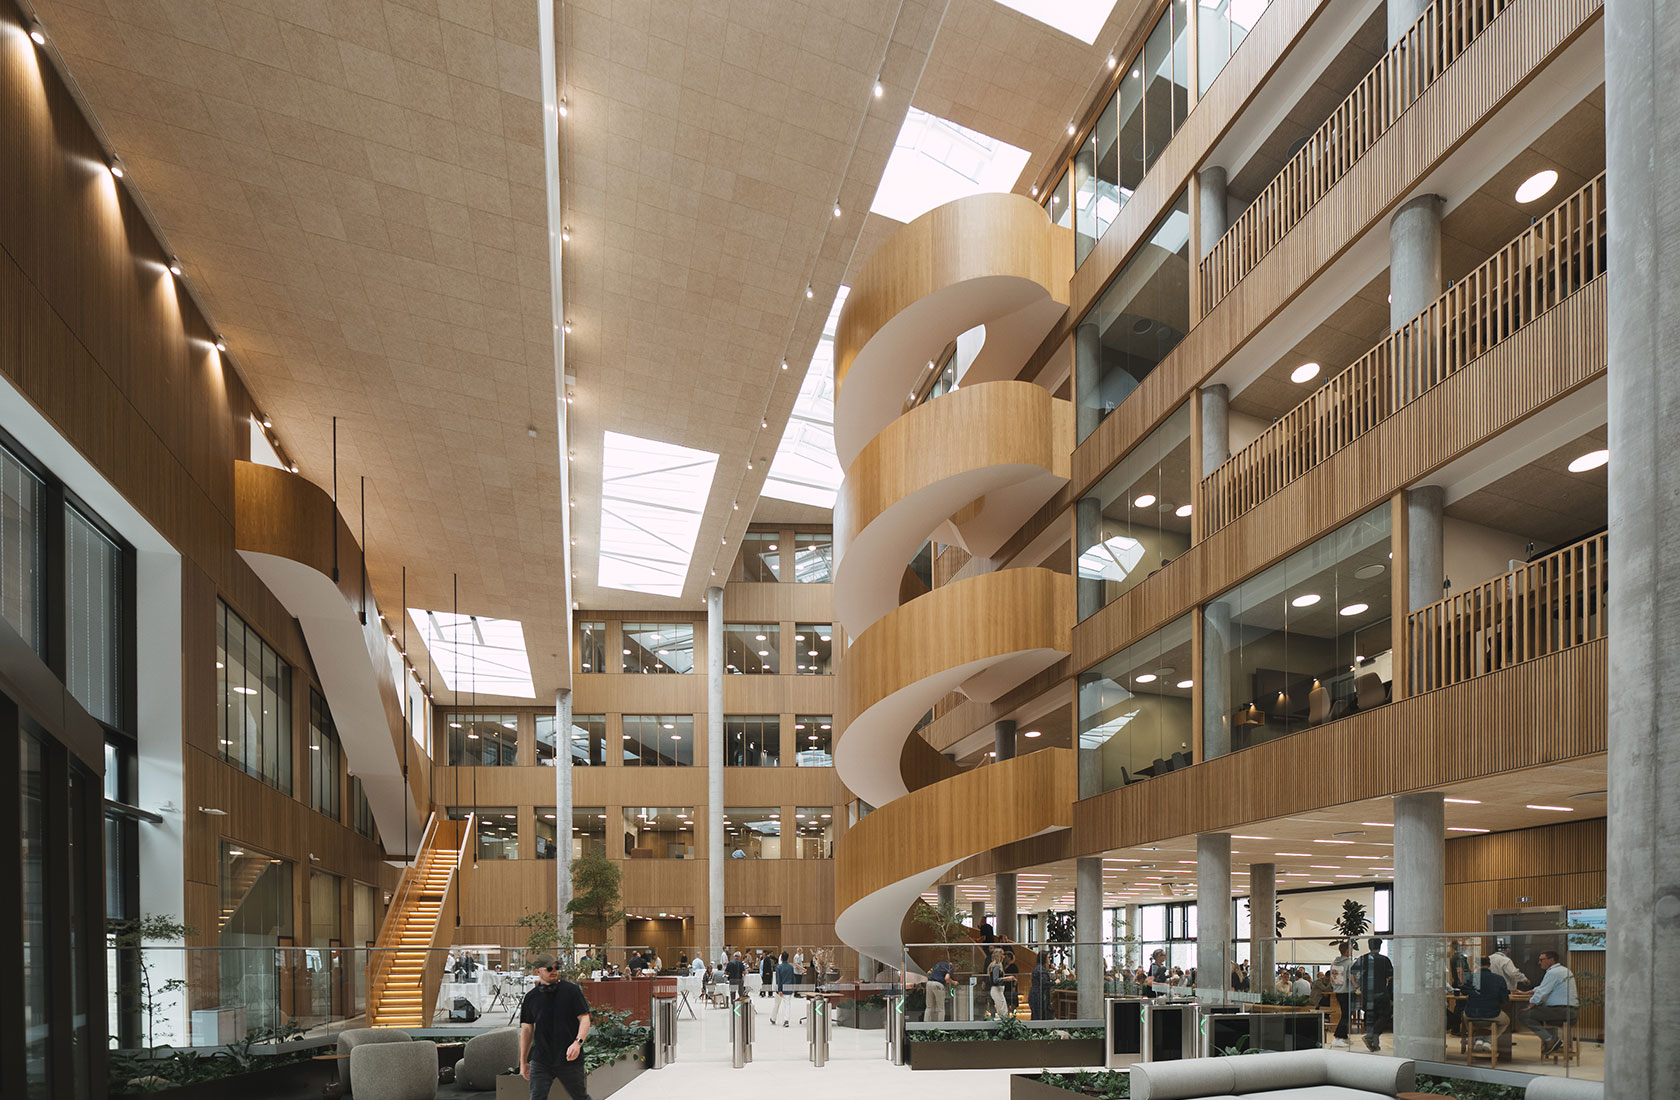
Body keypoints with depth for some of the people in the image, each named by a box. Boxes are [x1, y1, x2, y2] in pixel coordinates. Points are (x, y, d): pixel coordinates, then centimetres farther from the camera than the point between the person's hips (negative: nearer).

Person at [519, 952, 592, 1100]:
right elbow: (527, 1029, 12)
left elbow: (584, 1018, -6)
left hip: (569, 1060, -2)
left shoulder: (571, 991, -2)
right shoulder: (531, 997, 6)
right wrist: (523, 1061, 13)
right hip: (541, 1060, 2)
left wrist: (577, 1043, -23)